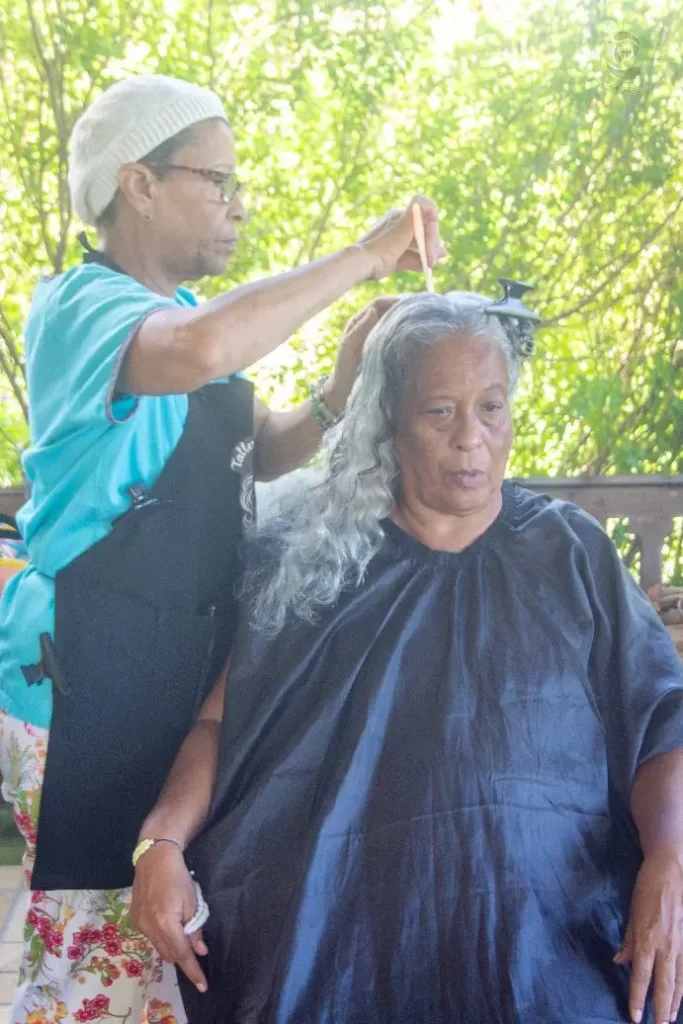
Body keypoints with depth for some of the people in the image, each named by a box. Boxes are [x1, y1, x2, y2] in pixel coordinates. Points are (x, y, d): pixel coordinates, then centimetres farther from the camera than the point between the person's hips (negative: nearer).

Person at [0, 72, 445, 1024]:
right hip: (91, 670, -9)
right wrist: (363, 257, -26)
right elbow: (201, 352, -36)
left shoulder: (183, 313, 14)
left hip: (190, 660, 9)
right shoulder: (80, 305, -14)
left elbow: (259, 453, 23)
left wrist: (340, 390, 2)